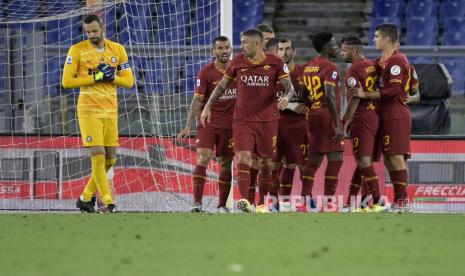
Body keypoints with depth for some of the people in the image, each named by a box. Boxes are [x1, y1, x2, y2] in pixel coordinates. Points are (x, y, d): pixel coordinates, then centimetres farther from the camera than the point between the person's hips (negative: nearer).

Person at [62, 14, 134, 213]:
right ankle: (108, 202, -12)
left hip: (110, 110, 5)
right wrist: (96, 78, -15)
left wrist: (111, 77, -11)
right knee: (98, 156, -14)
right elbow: (67, 81, -8)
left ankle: (85, 198, 19)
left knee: (110, 159, 5)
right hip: (89, 110, -5)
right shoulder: (77, 50, -3)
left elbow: (129, 80, 9)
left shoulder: (117, 50, 7)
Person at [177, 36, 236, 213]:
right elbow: (197, 100, -8)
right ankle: (197, 202, -18)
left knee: (225, 164, 6)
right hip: (207, 123, -3)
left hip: (229, 124, 3)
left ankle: (222, 204, 16)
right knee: (203, 159, -17)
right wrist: (188, 127, -14)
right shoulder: (206, 73, -7)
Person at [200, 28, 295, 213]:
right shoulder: (238, 62, 3)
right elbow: (222, 85, 14)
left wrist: (285, 98, -25)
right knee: (243, 158, -17)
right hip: (242, 120, 0)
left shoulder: (275, 62, -4)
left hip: (268, 120, 0)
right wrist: (208, 107, 9)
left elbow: (290, 88, -3)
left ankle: (262, 203, 18)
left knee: (266, 163, 5)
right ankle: (244, 200, -23)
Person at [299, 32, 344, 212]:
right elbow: (329, 96, -20)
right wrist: (337, 126, -21)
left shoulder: (307, 67, 15)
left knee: (314, 159, 11)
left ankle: (304, 200, 8)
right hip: (327, 115, -9)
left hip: (313, 114, 9)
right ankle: (328, 202, -9)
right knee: (335, 159, -5)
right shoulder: (329, 67, -11)